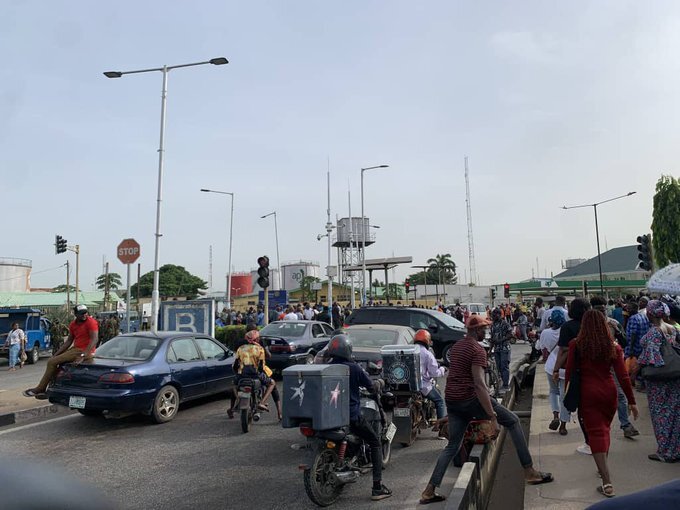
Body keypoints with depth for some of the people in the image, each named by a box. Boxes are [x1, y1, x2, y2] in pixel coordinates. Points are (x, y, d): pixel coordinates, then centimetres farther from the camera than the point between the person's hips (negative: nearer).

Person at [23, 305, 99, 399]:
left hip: (84, 351, -9)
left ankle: (40, 389, 4)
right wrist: (56, 354, 11)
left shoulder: (91, 322, -14)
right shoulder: (73, 324, 12)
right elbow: (69, 341, 18)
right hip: (75, 348, 9)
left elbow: (95, 340, -24)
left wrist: (83, 356, -31)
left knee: (52, 362, -10)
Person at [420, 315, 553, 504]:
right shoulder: (478, 349, -12)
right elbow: (479, 384, -22)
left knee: (453, 445, 14)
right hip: (470, 398, -8)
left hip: (451, 400, 8)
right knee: (513, 420, 8)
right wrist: (493, 417, -23)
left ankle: (429, 491, 8)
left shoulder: (456, 346, 16)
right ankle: (530, 472, 9)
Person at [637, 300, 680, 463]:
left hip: (658, 380, -7)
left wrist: (637, 368, -22)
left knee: (660, 413, 4)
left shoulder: (653, 332, -17)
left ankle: (664, 452, 12)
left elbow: (651, 352, -28)